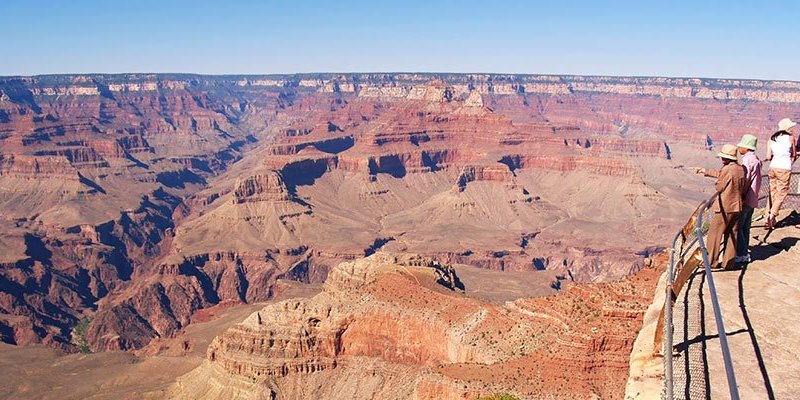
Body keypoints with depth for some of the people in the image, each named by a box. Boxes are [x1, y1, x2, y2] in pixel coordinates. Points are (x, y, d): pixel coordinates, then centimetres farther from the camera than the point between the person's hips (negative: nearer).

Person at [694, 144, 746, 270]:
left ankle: (711, 261, 5)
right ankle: (729, 262, 15)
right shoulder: (741, 169, 7)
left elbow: (718, 187, -13)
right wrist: (706, 171, 30)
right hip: (737, 207, 8)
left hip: (724, 208, -8)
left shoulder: (727, 170, -19)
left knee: (714, 234, 2)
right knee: (732, 235, 12)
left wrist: (716, 185, 10)